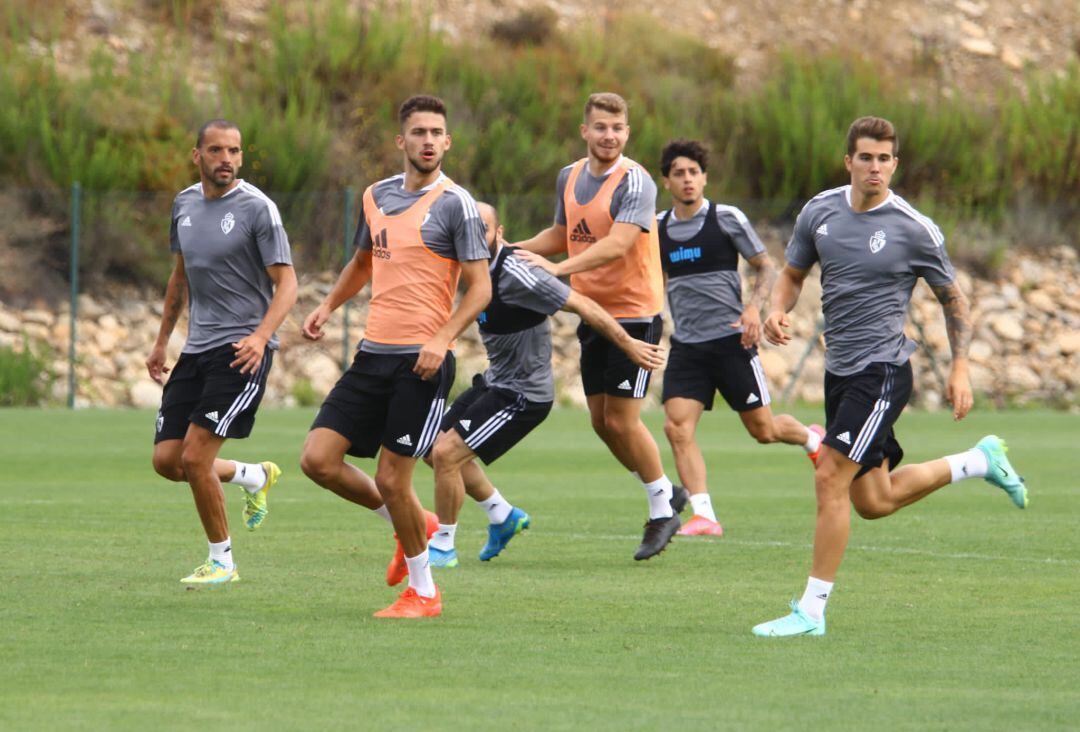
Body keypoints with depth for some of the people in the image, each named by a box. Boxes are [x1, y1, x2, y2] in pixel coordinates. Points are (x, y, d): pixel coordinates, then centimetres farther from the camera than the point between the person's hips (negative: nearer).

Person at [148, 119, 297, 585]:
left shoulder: (256, 208, -10)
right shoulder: (185, 204, 10)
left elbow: (286, 284, -12)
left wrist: (260, 336, -27)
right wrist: (162, 340, 24)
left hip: (242, 350, -7)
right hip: (196, 349, 7)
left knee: (195, 457, -14)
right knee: (166, 461, 3)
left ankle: (221, 561, 3)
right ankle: (255, 477, 29)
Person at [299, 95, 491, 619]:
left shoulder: (455, 204, -7)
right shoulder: (377, 196, 12)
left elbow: (480, 288, -9)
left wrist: (442, 339, -22)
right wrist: (327, 306, 13)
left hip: (422, 361, -6)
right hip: (373, 354, 6)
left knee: (391, 478, -7)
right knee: (318, 459, -2)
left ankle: (422, 592, 12)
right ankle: (409, 526, 20)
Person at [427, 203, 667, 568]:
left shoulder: (515, 274, -26)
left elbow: (582, 305, -22)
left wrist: (628, 344, -18)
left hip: (523, 394, -10)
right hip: (494, 383, 10)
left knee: (447, 454, -14)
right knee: (437, 450, 14)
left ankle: (443, 547, 3)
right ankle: (504, 516, 30)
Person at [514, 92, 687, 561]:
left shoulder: (634, 182, -16)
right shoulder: (569, 177, 7)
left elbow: (617, 245, -28)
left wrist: (558, 268, -37)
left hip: (634, 313, -7)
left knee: (622, 420, -8)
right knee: (601, 421, 8)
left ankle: (663, 508, 11)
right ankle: (665, 493, 26)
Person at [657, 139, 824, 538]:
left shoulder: (727, 218, -5)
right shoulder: (658, 227, 8)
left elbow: (766, 268, 0)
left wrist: (754, 307, -17)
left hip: (731, 340, -3)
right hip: (686, 346, 4)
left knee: (762, 429, 4)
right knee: (677, 427, -14)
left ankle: (812, 438, 38)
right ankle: (704, 516, -13)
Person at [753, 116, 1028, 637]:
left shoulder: (915, 230, -9)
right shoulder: (819, 212, 3)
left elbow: (952, 298, 2)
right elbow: (793, 273, 16)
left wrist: (960, 369, -4)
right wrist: (778, 311, -5)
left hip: (882, 370, -7)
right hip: (839, 369, 7)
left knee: (830, 478, -17)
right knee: (873, 501, 15)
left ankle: (812, 610, -9)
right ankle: (980, 462, 38)